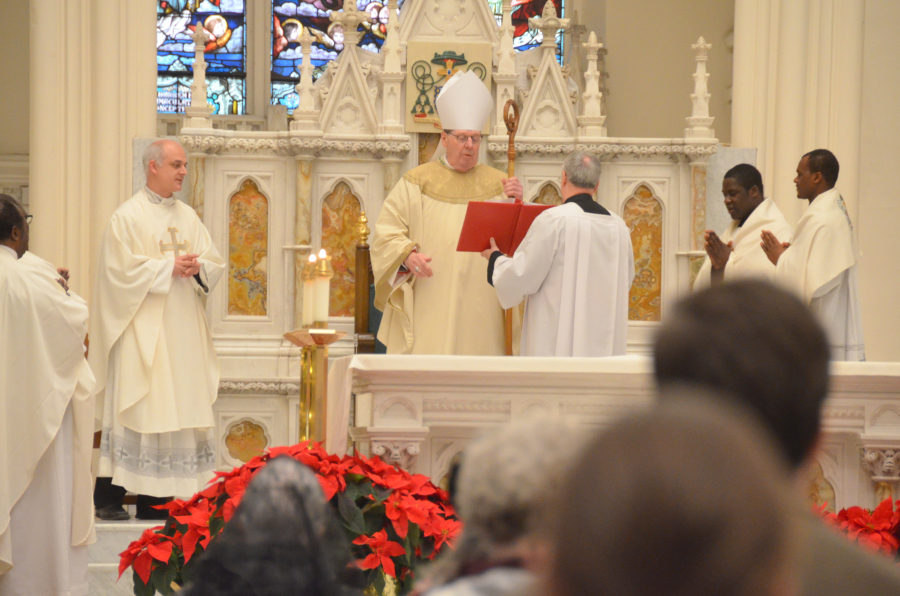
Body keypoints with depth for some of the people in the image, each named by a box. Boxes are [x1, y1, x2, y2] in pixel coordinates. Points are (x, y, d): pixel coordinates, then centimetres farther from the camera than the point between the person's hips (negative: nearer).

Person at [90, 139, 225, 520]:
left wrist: (198, 268, -9)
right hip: (142, 328, -6)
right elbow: (122, 270, -13)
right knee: (134, 408, -8)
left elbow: (215, 264, 12)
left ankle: (154, 499, 8)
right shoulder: (128, 216, -4)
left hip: (183, 330, 6)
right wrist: (168, 267, -14)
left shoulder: (188, 217, 14)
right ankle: (109, 497, -2)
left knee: (178, 409, 3)